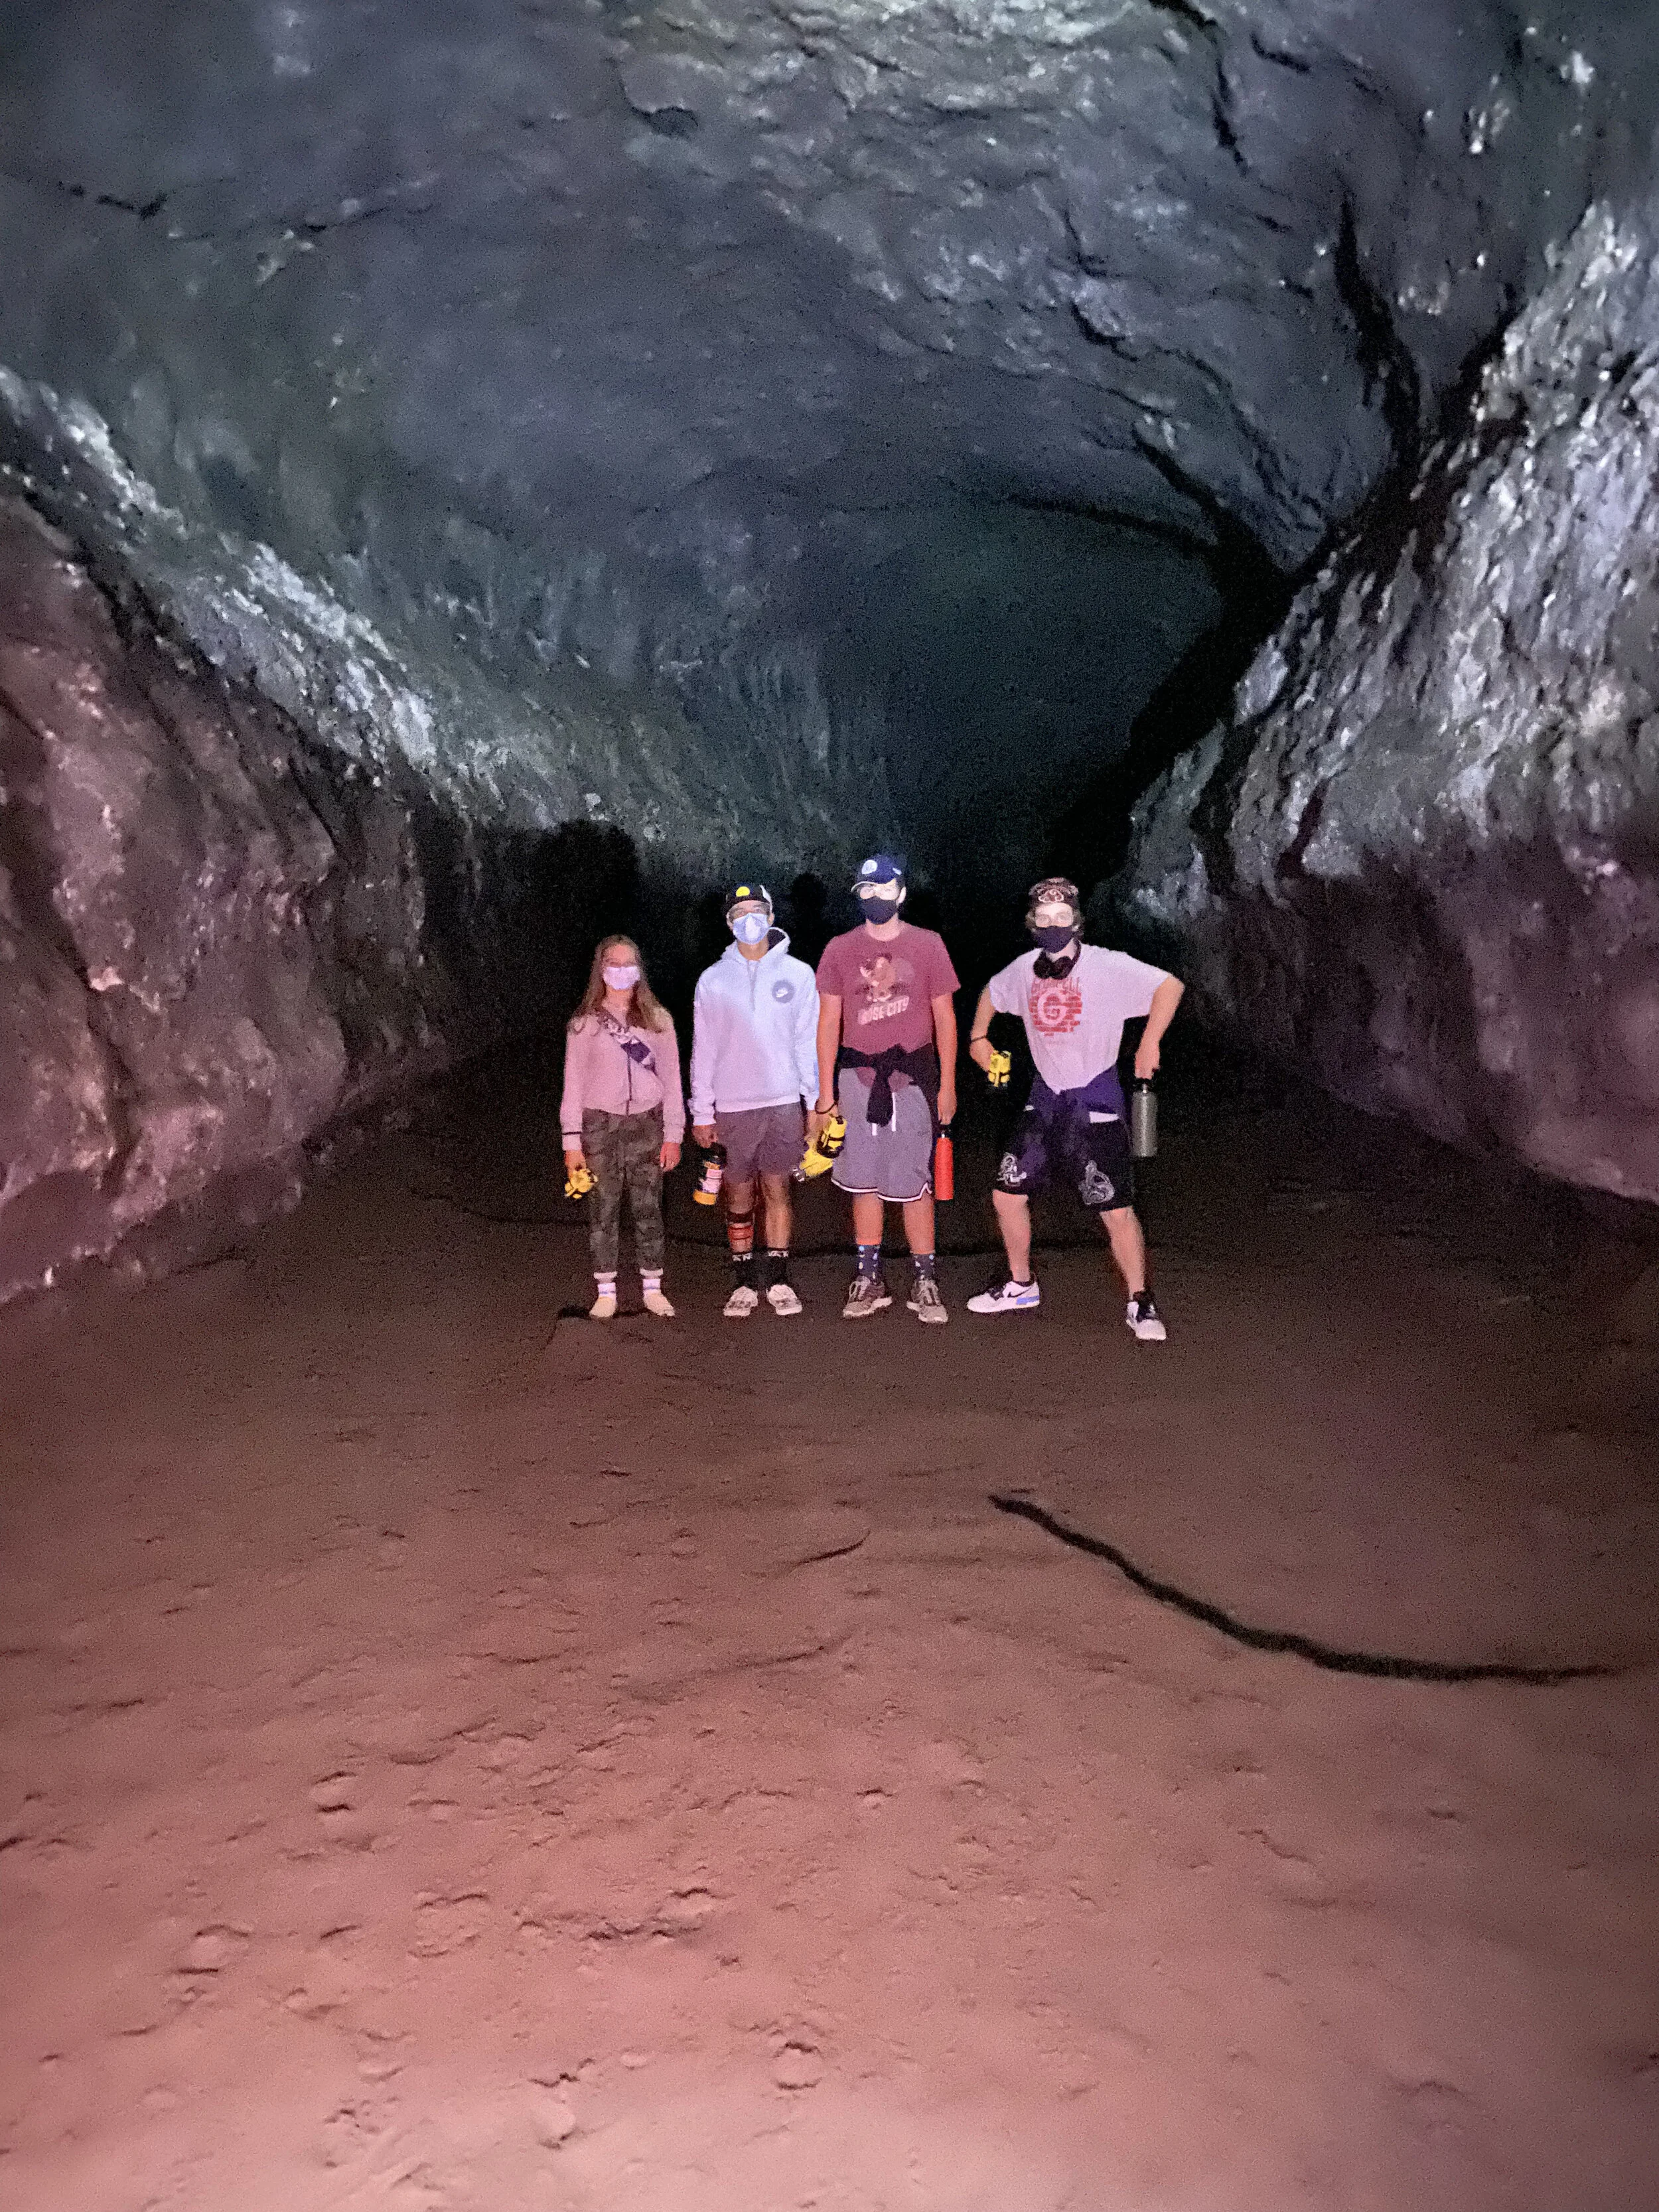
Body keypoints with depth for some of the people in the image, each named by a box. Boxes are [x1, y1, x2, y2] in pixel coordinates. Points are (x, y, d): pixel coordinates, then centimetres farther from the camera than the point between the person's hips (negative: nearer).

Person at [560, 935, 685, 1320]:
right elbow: (573, 1083, 4)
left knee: (648, 1208, 4)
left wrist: (673, 1135, 1)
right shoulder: (584, 1023, 5)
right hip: (600, 1124, -1)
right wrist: (572, 1140, -1)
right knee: (604, 1209, 2)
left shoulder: (657, 1019, 7)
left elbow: (671, 1079, 6)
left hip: (647, 1123, 1)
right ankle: (606, 1292, 11)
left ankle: (653, 1288, 14)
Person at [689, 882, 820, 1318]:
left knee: (777, 1189, 4)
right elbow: (703, 1050, 6)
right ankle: (743, 1285, 13)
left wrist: (815, 1102, 2)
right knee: (738, 1197, 5)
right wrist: (702, 1113, 3)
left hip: (783, 1101, 0)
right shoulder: (712, 980, 5)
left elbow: (809, 1043, 6)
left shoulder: (798, 974, 5)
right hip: (732, 1106, 0)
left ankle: (779, 1281, 14)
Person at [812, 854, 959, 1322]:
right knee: (864, 1182, 6)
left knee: (914, 1182, -1)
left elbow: (944, 1018, 6)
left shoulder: (927, 945, 3)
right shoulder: (840, 949, 6)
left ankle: (924, 1283, 9)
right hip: (857, 1076, 2)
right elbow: (829, 1022, 7)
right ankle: (869, 1280, 14)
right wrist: (825, 1093, 4)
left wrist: (947, 1085, 2)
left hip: (913, 1076, -2)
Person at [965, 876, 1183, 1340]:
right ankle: (1021, 1286, 28)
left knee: (1117, 1209, -7)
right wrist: (978, 1037, 16)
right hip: (1045, 1099, 6)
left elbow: (1169, 986, -18)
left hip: (1095, 1104, -6)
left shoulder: (1108, 967, -13)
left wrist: (1149, 1043, -24)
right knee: (1007, 1193, 8)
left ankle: (1141, 1303, 10)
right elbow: (991, 993, 25)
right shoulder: (1025, 969, 5)